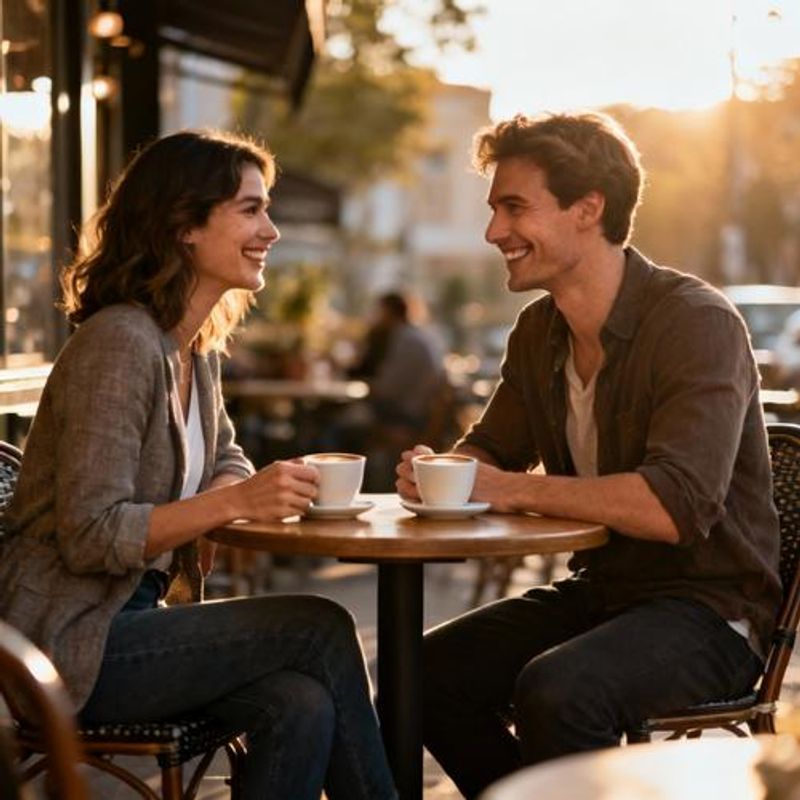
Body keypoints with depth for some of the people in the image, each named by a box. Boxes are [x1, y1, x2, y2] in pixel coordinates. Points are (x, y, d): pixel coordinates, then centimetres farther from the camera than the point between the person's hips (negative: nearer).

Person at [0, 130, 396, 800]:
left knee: (303, 707, -19)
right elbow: (89, 537, -22)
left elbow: (227, 461, 24)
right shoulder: (120, 343, -18)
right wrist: (232, 503, -30)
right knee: (321, 629, -15)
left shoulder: (199, 349, 10)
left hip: (132, 618, 8)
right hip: (67, 644, -8)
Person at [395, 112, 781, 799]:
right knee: (427, 672, -6)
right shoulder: (538, 331, 6)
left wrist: (514, 489, -24)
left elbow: (676, 505, -30)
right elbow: (490, 452, 16)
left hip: (708, 608, -7)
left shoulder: (696, 322, -19)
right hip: (598, 589, 8)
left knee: (553, 690, -32)